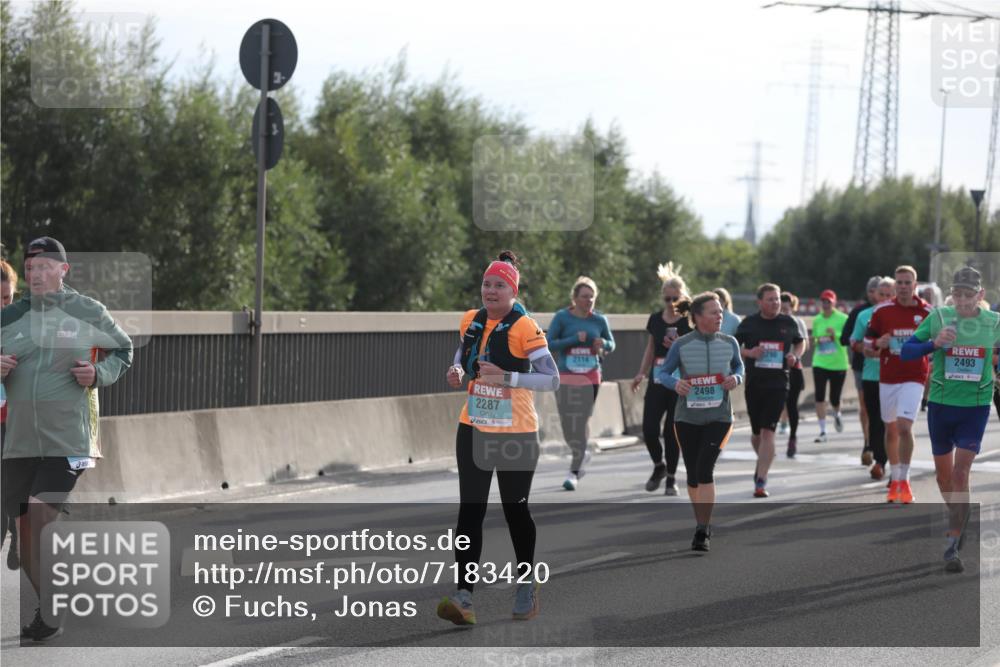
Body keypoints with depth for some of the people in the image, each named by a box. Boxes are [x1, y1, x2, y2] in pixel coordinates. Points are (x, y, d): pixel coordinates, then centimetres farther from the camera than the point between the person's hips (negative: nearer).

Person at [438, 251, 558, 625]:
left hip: (516, 435, -4)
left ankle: (527, 586, 31)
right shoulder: (471, 322, 3)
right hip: (473, 430, 4)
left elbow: (552, 380, -17)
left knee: (515, 511, 9)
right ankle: (464, 597, -12)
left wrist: (507, 377, -28)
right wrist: (457, 371, 0)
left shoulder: (525, 328, -14)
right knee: (469, 512, -6)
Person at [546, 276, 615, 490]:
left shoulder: (599, 320, 6)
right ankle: (581, 455, 32)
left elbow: (611, 344, 18)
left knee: (581, 423, -5)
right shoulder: (562, 318, -1)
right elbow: (548, 344, -6)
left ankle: (575, 472, 2)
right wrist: (574, 340, -16)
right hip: (565, 378, -1)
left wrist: (603, 344, -6)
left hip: (590, 378, 1)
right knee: (567, 423, 1)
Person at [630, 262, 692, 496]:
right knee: (649, 429, -5)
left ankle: (671, 478, 13)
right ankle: (659, 466, 22)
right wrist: (642, 373, 12)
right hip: (657, 382, 4)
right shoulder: (655, 319, 7)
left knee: (671, 431, -2)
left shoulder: (690, 321, -7)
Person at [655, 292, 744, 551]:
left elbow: (739, 366, 16)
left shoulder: (729, 343, 0)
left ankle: (702, 532, -15)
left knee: (704, 469, -17)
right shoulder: (681, 345, -5)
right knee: (693, 474, 9)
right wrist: (675, 383, -21)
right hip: (687, 417, 1)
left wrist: (736, 379, -7)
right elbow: (662, 372, 1)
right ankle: (703, 523, 30)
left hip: (718, 416, -1)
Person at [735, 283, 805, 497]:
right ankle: (763, 461, 45)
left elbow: (800, 342, 21)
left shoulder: (788, 323, 4)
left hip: (778, 385, -1)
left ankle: (761, 481, -14)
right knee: (757, 432, 13)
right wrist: (749, 353, -13)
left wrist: (796, 356, 0)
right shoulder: (749, 323, 2)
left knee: (768, 431, -13)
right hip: (754, 383, 1)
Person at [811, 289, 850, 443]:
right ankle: (822, 431, -5)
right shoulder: (817, 320, 7)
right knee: (819, 397, -10)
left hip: (838, 364, -2)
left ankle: (837, 415, 42)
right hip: (820, 363, 2)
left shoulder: (842, 319, -5)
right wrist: (814, 340, -2)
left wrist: (835, 334, -23)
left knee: (835, 399, 6)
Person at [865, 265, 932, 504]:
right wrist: (879, 343, -12)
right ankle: (894, 480, 26)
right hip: (887, 377, 3)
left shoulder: (927, 312, -2)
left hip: (914, 378, -3)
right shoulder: (882, 310, 1)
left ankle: (904, 480, -8)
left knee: (904, 427, -17)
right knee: (891, 430, 11)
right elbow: (868, 342, 8)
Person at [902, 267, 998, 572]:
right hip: (940, 405, 2)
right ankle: (958, 521, 39)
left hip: (975, 407, -1)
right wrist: (934, 343, -20)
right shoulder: (938, 317, -4)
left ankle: (952, 547, -11)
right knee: (943, 474, 11)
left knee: (961, 473, -12)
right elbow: (906, 352, -3)